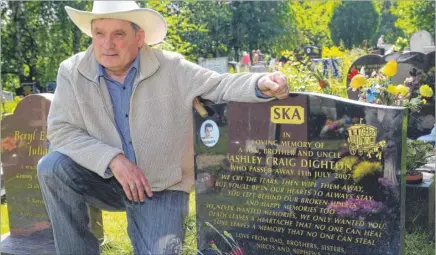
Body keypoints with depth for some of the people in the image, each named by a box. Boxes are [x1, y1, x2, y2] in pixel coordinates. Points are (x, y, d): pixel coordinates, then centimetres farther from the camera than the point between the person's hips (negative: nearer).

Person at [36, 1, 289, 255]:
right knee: (53, 167, -24)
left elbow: (218, 86, -11)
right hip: (105, 179, 2)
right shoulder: (72, 72, -9)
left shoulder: (171, 68, -11)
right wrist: (113, 160, -26)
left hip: (160, 188, -1)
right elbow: (61, 131, -14)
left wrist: (261, 84, -32)